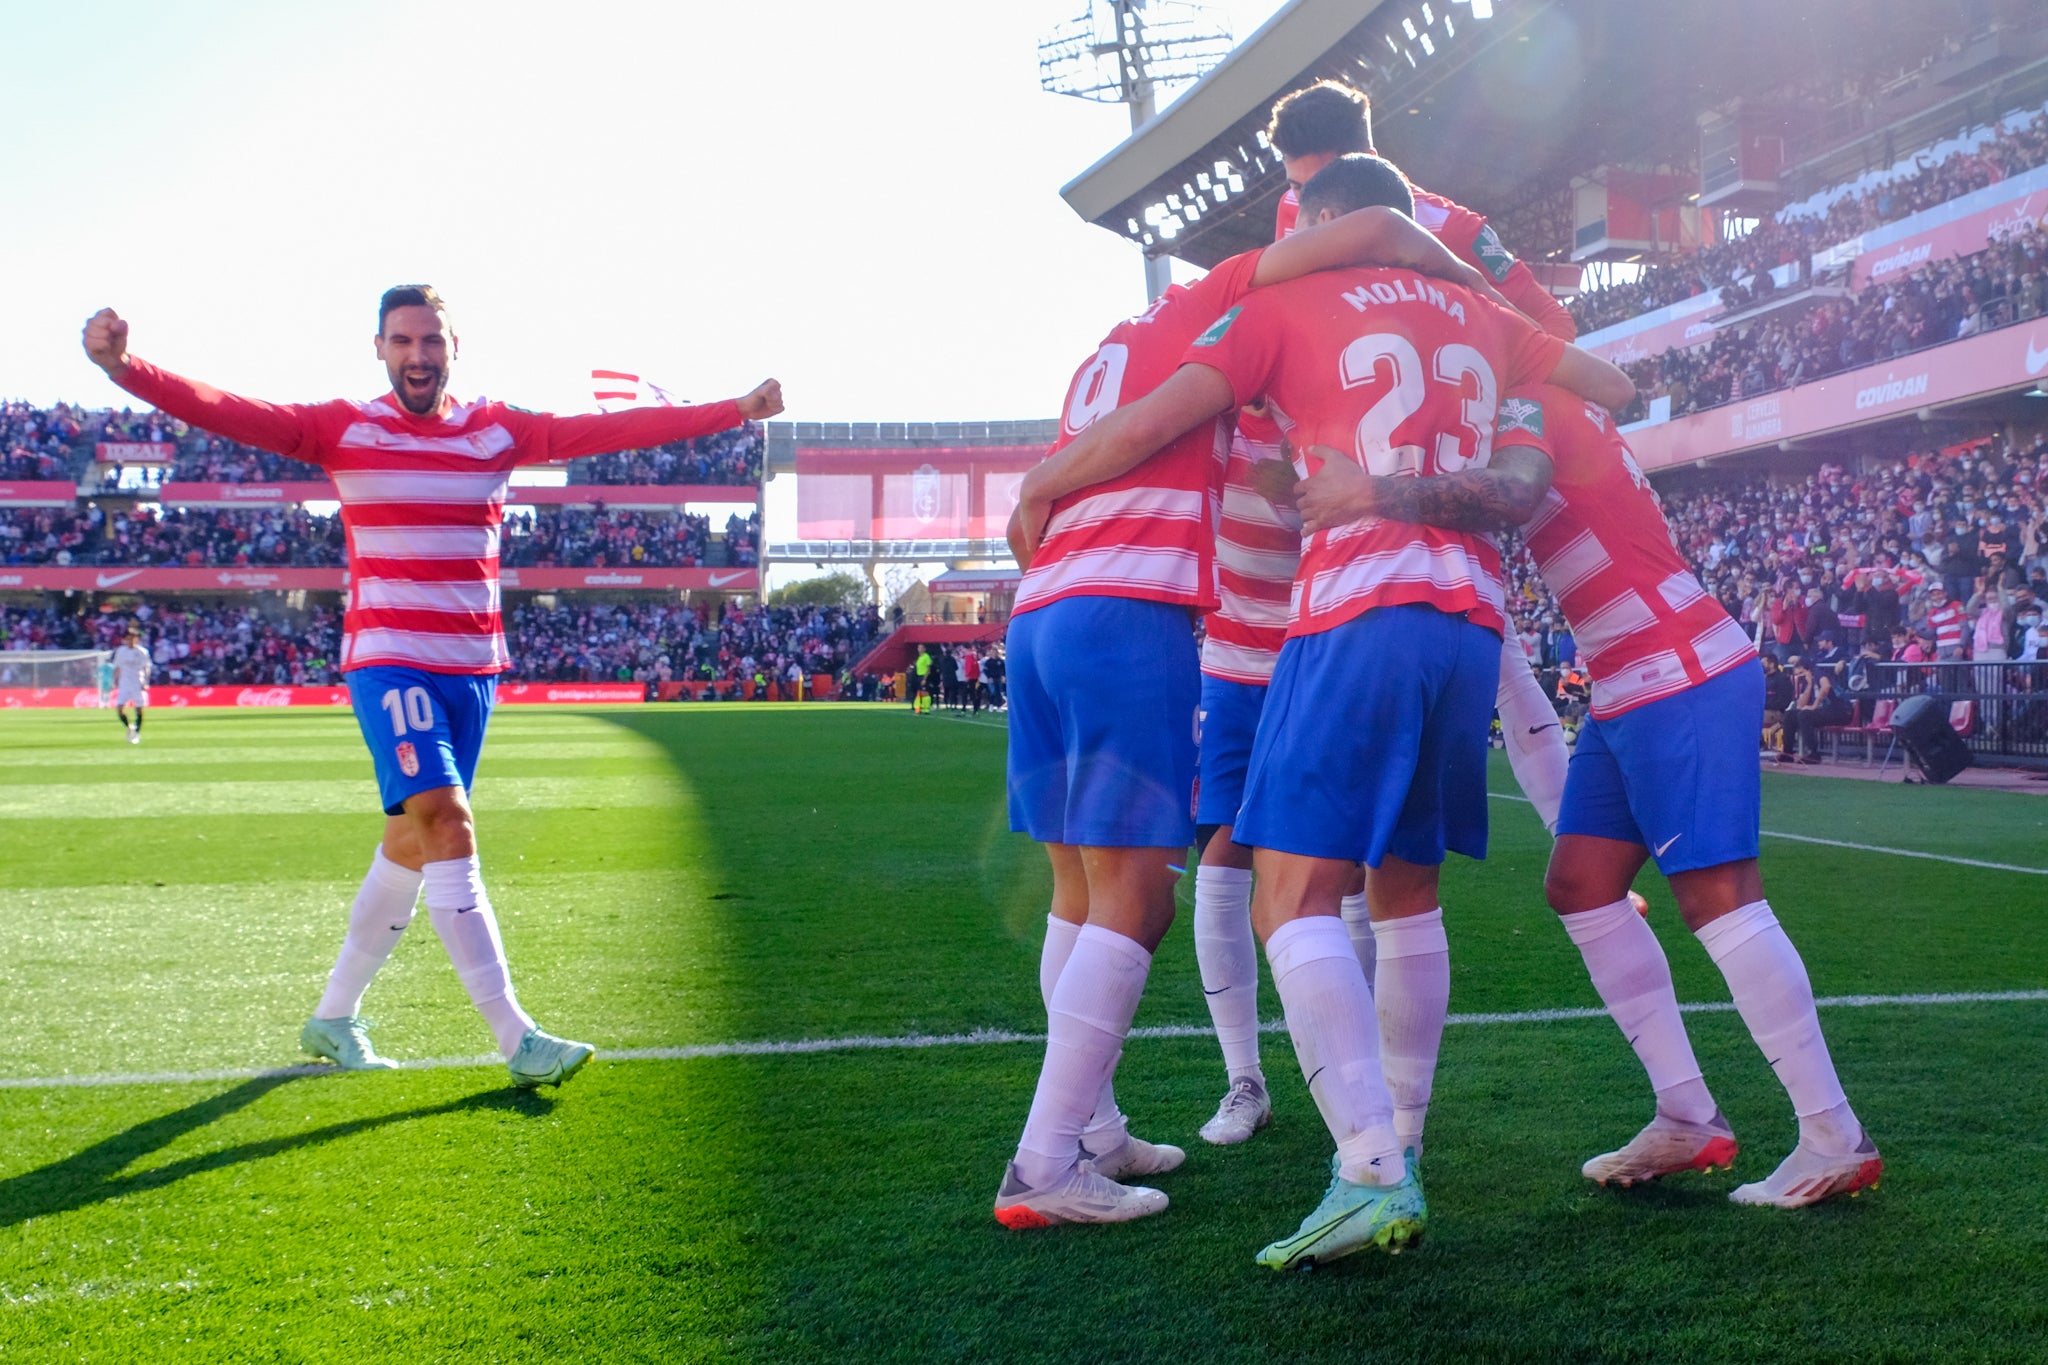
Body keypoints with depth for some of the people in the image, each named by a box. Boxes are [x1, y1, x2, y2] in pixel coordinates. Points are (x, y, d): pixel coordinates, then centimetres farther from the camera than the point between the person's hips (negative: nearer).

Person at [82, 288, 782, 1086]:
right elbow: (224, 412, -15)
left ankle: (334, 1017, 29)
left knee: (411, 845, 12)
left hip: (474, 668, 5)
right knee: (447, 829, -18)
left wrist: (734, 411, -2)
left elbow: (621, 429, 2)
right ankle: (516, 1040, -17)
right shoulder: (342, 429, -2)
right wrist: (125, 367, -32)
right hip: (388, 662, -5)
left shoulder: (499, 431, 6)